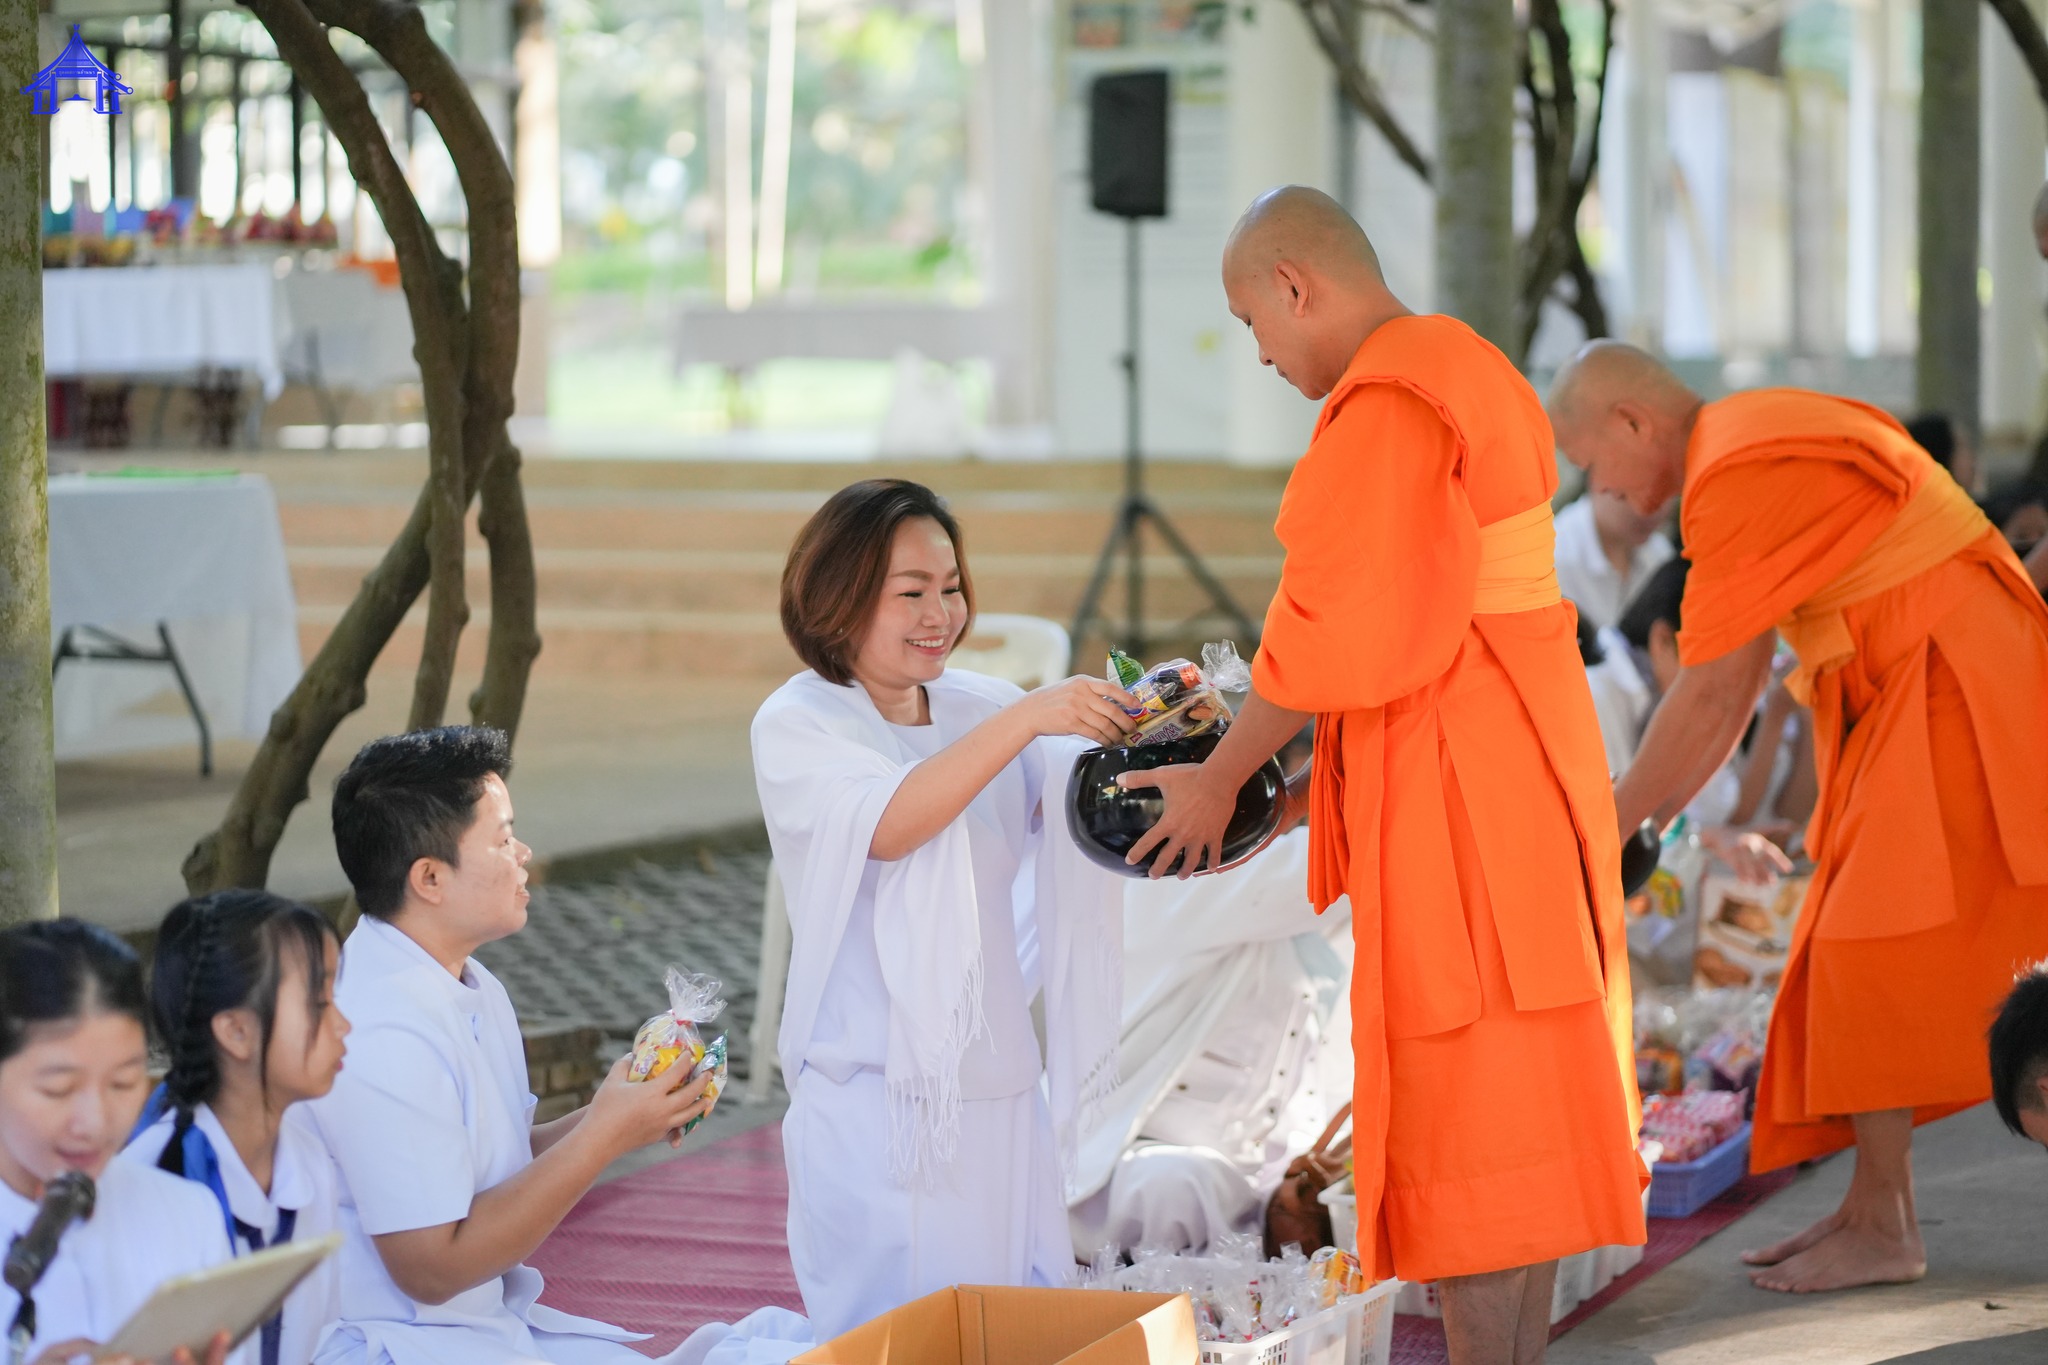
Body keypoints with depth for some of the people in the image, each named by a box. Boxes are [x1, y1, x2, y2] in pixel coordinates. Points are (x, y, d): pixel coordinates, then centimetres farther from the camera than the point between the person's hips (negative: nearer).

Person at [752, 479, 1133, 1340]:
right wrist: (1026, 718, -29)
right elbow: (886, 824, -22)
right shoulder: (796, 725, -3)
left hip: (999, 1090, 5)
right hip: (874, 1099, -4)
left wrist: (1140, 733, -23)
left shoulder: (980, 709, 9)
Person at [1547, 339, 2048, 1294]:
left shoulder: (1740, 479, -19)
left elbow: (1706, 694, -17)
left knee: (1872, 955, -9)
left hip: (1954, 697, -10)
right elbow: (1743, 676, 17)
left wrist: (1615, 821, -6)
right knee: (1859, 954, 10)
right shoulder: (1752, 444, 13)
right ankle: (1879, 1210, 14)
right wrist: (1656, 810, 16)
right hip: (1904, 705, 10)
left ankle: (1882, 1230, -5)